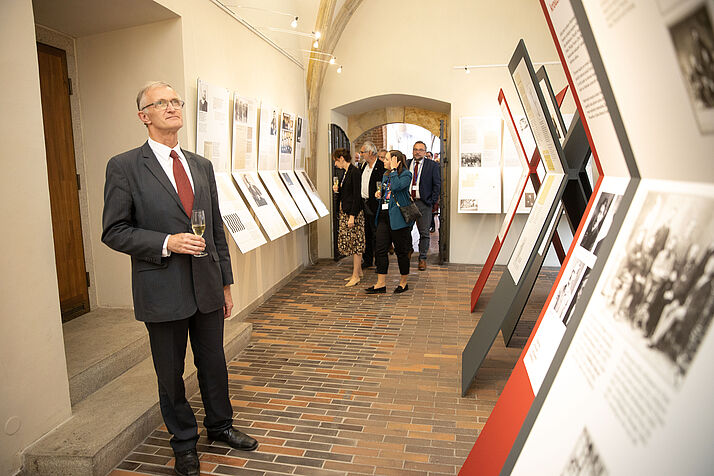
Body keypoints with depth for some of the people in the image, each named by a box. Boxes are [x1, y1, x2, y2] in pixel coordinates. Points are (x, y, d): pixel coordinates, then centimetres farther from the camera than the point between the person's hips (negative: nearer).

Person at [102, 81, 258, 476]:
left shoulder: (202, 166, 10)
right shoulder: (124, 167, -5)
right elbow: (114, 231, -7)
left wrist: (226, 282, 12)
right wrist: (166, 243, -20)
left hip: (208, 287, 4)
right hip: (163, 291, -4)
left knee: (214, 364, 17)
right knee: (170, 373, 12)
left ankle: (220, 426, 40)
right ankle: (184, 443, 33)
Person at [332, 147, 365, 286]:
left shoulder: (354, 172, -15)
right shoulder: (345, 172, 13)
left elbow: (357, 195, -19)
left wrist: (352, 216, -21)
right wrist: (338, 190, 2)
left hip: (353, 212, -9)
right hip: (344, 211, 10)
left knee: (355, 243, -2)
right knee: (349, 242, 14)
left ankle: (356, 276, 5)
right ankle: (358, 270, 26)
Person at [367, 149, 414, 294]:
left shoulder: (406, 174, -8)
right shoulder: (386, 174, 15)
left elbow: (396, 187, -27)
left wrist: (393, 170, -16)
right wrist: (379, 193, 6)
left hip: (398, 218, -7)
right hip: (384, 217, 7)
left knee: (401, 251, 4)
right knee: (380, 250, 3)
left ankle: (403, 282, 19)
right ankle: (381, 284, 9)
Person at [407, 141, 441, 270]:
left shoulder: (433, 165, 2)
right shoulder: (406, 164, 9)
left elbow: (437, 185, 0)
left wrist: (432, 201, -7)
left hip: (423, 203, -2)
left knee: (424, 233, 1)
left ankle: (422, 258, 9)